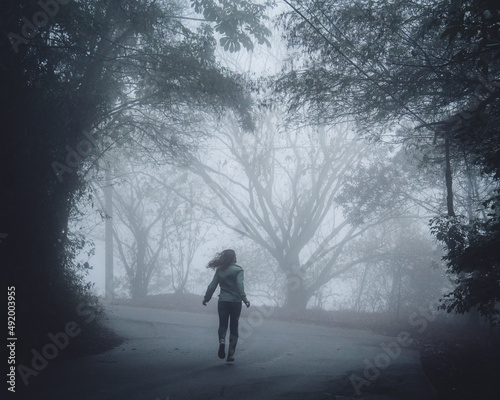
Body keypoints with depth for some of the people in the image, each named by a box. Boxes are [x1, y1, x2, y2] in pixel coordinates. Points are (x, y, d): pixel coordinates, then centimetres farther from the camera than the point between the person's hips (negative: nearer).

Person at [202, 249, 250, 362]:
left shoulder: (219, 271, 6)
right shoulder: (238, 270, -4)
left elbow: (212, 286, 6)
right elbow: (240, 285, -17)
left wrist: (206, 298, 15)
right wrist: (244, 298, -23)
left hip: (222, 302, 2)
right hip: (235, 301, -2)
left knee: (222, 324, 7)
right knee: (234, 327, 8)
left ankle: (222, 340, -25)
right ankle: (231, 353, 4)